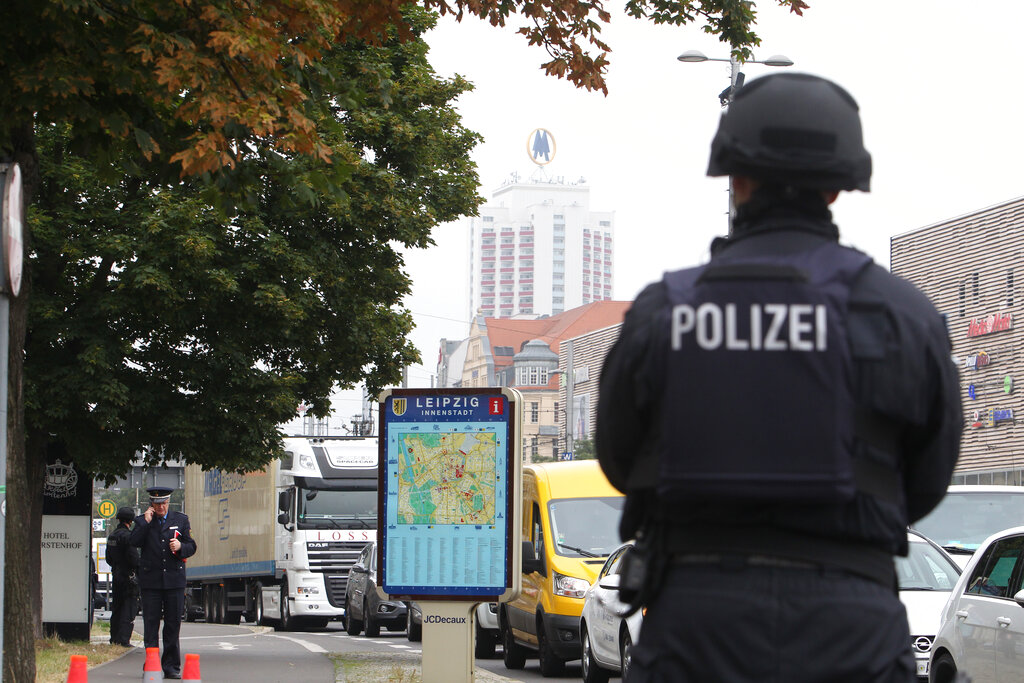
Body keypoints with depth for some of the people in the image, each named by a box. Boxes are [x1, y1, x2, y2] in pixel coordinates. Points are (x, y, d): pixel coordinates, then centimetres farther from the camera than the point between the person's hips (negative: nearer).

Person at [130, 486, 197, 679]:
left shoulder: (181, 520, 11)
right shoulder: (142, 521, 8)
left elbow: (191, 547, 11)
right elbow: (135, 542, -9)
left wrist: (180, 547, -10)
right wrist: (146, 521, -11)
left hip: (174, 579, 1)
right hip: (150, 580, -1)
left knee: (173, 625, 2)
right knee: (151, 624, -1)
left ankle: (171, 666, 8)